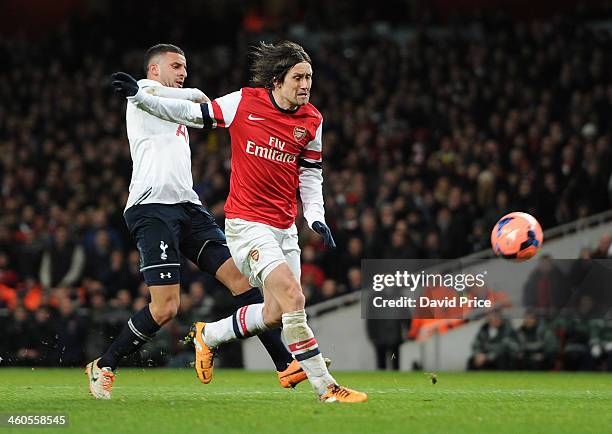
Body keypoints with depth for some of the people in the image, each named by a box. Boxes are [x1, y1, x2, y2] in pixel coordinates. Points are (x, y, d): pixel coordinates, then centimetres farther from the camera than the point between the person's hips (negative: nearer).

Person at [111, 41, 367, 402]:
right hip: (247, 222, -6)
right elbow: (193, 114, 3)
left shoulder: (312, 121, 2)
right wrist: (139, 96, 0)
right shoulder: (244, 103, -10)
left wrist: (316, 217, 0)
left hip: (285, 228, 6)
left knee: (274, 314, 7)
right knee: (293, 298, -19)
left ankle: (208, 335, 33)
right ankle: (326, 388, -14)